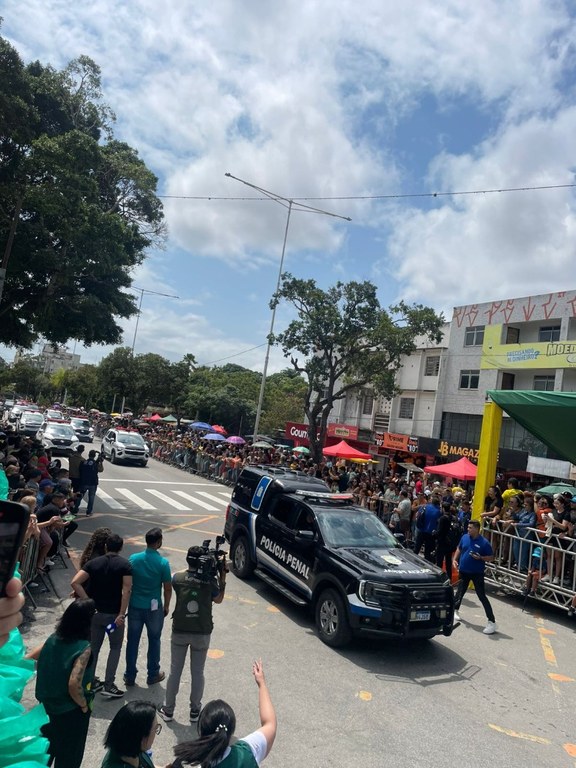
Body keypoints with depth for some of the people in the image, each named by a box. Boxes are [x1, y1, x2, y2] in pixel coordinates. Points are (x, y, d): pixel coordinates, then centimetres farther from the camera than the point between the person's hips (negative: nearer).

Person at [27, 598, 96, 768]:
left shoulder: (54, 638, -8)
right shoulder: (84, 648, -28)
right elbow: (74, 685, -34)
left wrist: (51, 677, 8)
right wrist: (84, 705, -16)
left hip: (47, 705, 6)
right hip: (71, 711, -6)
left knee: (47, 746, 30)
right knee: (70, 753, 18)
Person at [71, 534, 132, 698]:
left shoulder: (93, 563, -1)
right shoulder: (125, 565, -9)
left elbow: (75, 582, -12)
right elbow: (126, 590, -18)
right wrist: (121, 614, -16)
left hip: (95, 612, 3)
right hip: (114, 614, -3)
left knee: (94, 647, 19)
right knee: (115, 647, 14)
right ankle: (108, 685, 11)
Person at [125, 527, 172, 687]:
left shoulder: (133, 559, -8)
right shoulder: (163, 563, -16)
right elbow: (168, 588, -9)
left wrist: (127, 603, 14)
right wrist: (166, 606, 6)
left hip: (135, 606, 3)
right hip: (154, 608, -2)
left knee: (133, 641, 15)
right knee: (154, 641, 14)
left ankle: (130, 676, 25)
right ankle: (153, 675, 26)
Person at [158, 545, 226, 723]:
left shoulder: (178, 578, -12)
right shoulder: (211, 580, -12)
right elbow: (218, 600, 6)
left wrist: (191, 570, 5)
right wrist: (223, 578, 4)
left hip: (180, 632, 0)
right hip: (202, 634, 0)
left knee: (175, 671, 15)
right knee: (198, 672, 15)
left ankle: (168, 710, 27)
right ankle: (195, 711, 27)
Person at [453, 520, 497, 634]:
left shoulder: (484, 542, -16)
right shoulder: (464, 537, -2)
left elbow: (491, 558, -9)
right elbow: (459, 549, 14)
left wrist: (480, 558, -25)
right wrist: (455, 559, 3)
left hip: (477, 573, -5)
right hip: (464, 571, 5)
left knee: (482, 597, -6)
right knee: (460, 591, 20)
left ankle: (492, 622, -1)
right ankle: (455, 610, 43)